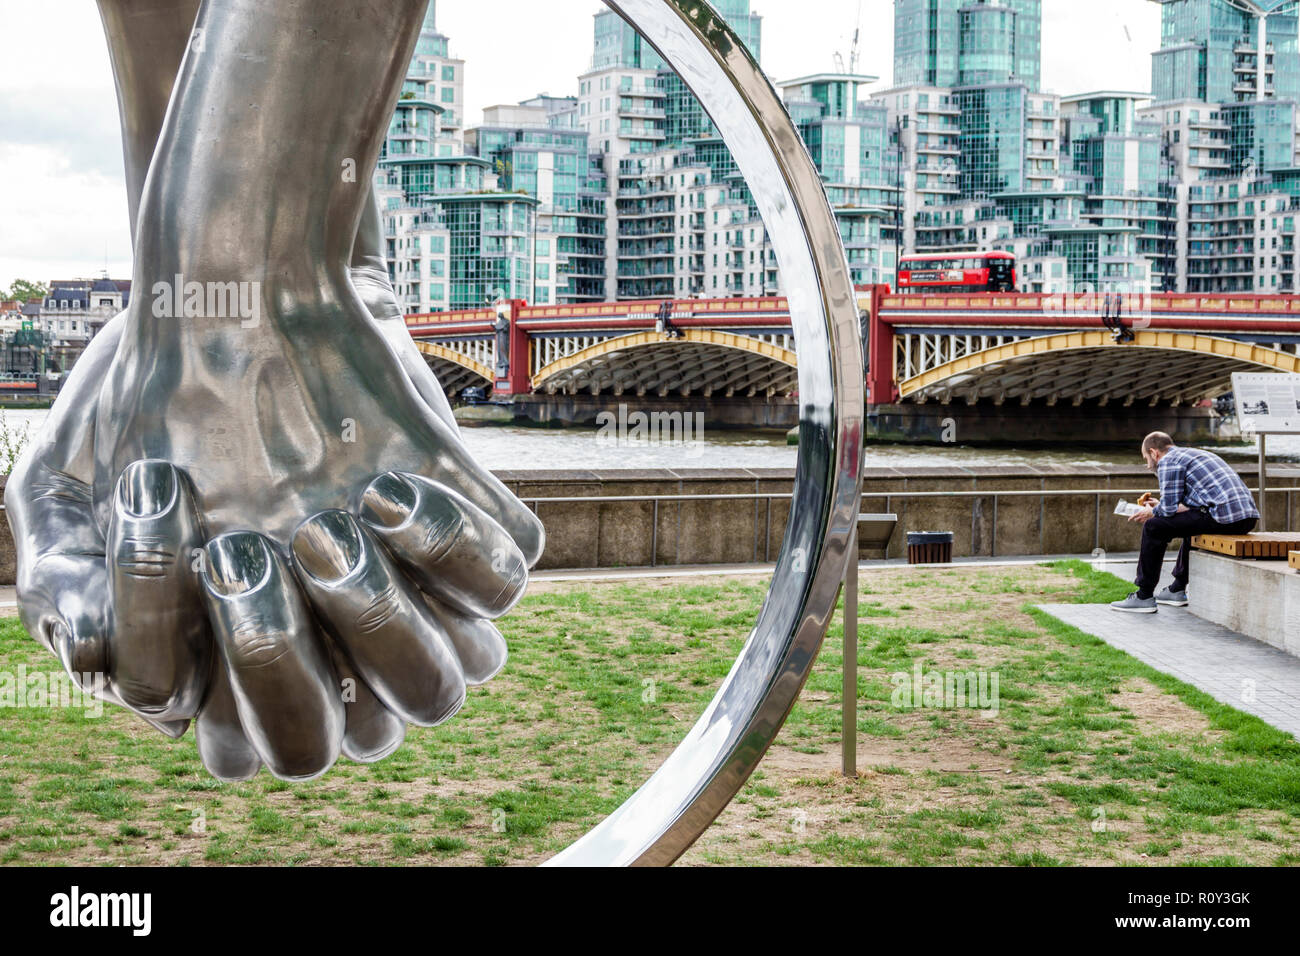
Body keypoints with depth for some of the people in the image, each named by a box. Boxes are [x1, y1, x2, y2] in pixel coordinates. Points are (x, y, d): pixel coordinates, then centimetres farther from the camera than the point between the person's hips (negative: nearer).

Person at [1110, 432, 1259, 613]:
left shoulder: (1168, 461, 1)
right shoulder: (1195, 454, 29)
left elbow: (1169, 508, -5)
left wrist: (1152, 513, 15)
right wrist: (1158, 506, 35)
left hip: (1223, 517, -9)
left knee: (1154, 527, 0)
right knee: (1191, 523, 35)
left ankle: (1144, 597, 4)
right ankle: (1177, 590, 37)